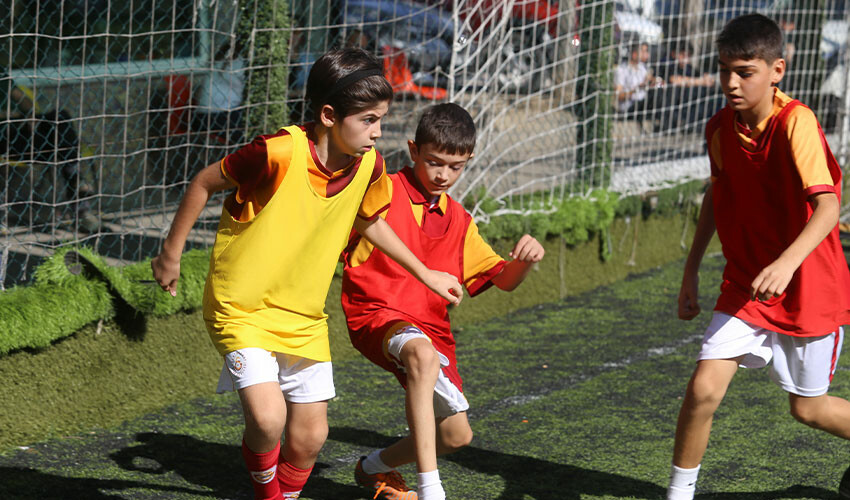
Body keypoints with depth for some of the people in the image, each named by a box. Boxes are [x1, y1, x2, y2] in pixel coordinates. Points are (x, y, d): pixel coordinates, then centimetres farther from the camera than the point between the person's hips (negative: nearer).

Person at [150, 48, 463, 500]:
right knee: (268, 420, -22)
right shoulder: (279, 153, -26)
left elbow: (369, 221, 15)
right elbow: (205, 183, -11)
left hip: (305, 318, 6)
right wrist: (171, 252, -1)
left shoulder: (368, 166, -7)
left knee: (310, 436, 6)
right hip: (242, 309, -6)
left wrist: (424, 273, 21)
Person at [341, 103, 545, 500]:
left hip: (430, 328, 7)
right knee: (423, 355, -40)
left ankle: (375, 468, 33)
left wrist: (524, 261, -7)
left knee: (456, 435, 3)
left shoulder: (458, 221, 14)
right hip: (377, 316, -7)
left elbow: (502, 279, 15)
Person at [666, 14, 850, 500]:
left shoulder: (796, 123, -23)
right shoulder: (720, 127, -4)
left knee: (809, 408, 11)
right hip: (745, 286, 4)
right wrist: (691, 270, 14)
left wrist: (787, 263, -48)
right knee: (704, 388, -11)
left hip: (809, 288, -4)